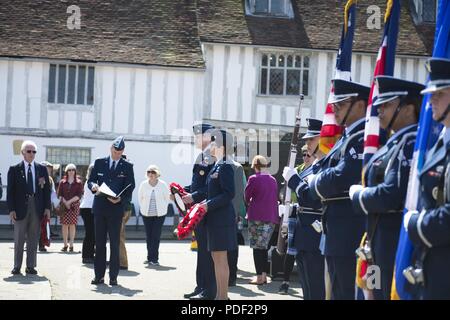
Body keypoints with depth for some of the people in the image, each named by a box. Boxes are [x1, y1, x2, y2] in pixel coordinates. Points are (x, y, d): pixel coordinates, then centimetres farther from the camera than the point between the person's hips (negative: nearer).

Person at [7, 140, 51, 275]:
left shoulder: (42, 169, 9)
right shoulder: (14, 169, 2)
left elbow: (47, 189, 8)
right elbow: (10, 191, 0)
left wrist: (47, 207, 1)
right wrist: (11, 209, -8)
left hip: (37, 208, 2)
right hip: (20, 208, -2)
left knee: (33, 239, 6)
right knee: (19, 239, 4)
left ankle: (30, 266, 12)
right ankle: (17, 266, 12)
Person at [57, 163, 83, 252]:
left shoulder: (78, 183, 6)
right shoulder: (62, 182, 11)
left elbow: (79, 195, -1)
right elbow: (59, 194, 6)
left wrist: (69, 202, -10)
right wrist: (65, 202, -8)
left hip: (74, 205, -1)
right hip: (63, 205, 1)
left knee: (72, 224, -5)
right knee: (65, 225, -1)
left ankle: (71, 245, -2)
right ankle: (65, 245, 5)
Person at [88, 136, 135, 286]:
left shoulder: (127, 167, 3)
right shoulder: (99, 163, 9)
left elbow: (130, 188, 1)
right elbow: (90, 180, 10)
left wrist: (121, 199, -16)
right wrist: (94, 186, -14)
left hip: (116, 208, -2)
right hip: (99, 207, 2)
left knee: (115, 244, 0)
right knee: (99, 243, 5)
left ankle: (113, 276, 5)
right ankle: (99, 275, 10)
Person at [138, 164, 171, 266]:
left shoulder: (163, 185, -6)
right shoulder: (143, 184, -1)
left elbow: (167, 198, 6)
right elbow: (140, 198, 13)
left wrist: (162, 208, 2)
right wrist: (143, 208, 8)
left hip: (159, 214, -2)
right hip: (146, 214, 2)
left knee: (156, 236, -7)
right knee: (148, 236, 5)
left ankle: (153, 258, -4)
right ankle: (151, 258, 15)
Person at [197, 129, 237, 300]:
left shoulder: (225, 167, -13)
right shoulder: (217, 167, 16)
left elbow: (228, 194, -20)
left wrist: (209, 205, -19)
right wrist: (204, 203, 10)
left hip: (222, 218, -10)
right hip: (215, 219, 10)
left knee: (220, 258, -5)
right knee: (216, 258, 13)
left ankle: (223, 295, 0)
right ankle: (220, 294, 20)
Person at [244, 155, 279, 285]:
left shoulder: (253, 179, -8)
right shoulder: (273, 180, 8)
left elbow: (247, 197, 0)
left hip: (256, 217, -5)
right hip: (271, 217, 5)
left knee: (257, 247, 1)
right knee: (264, 246, 13)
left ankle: (260, 276, -1)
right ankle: (264, 274, 14)